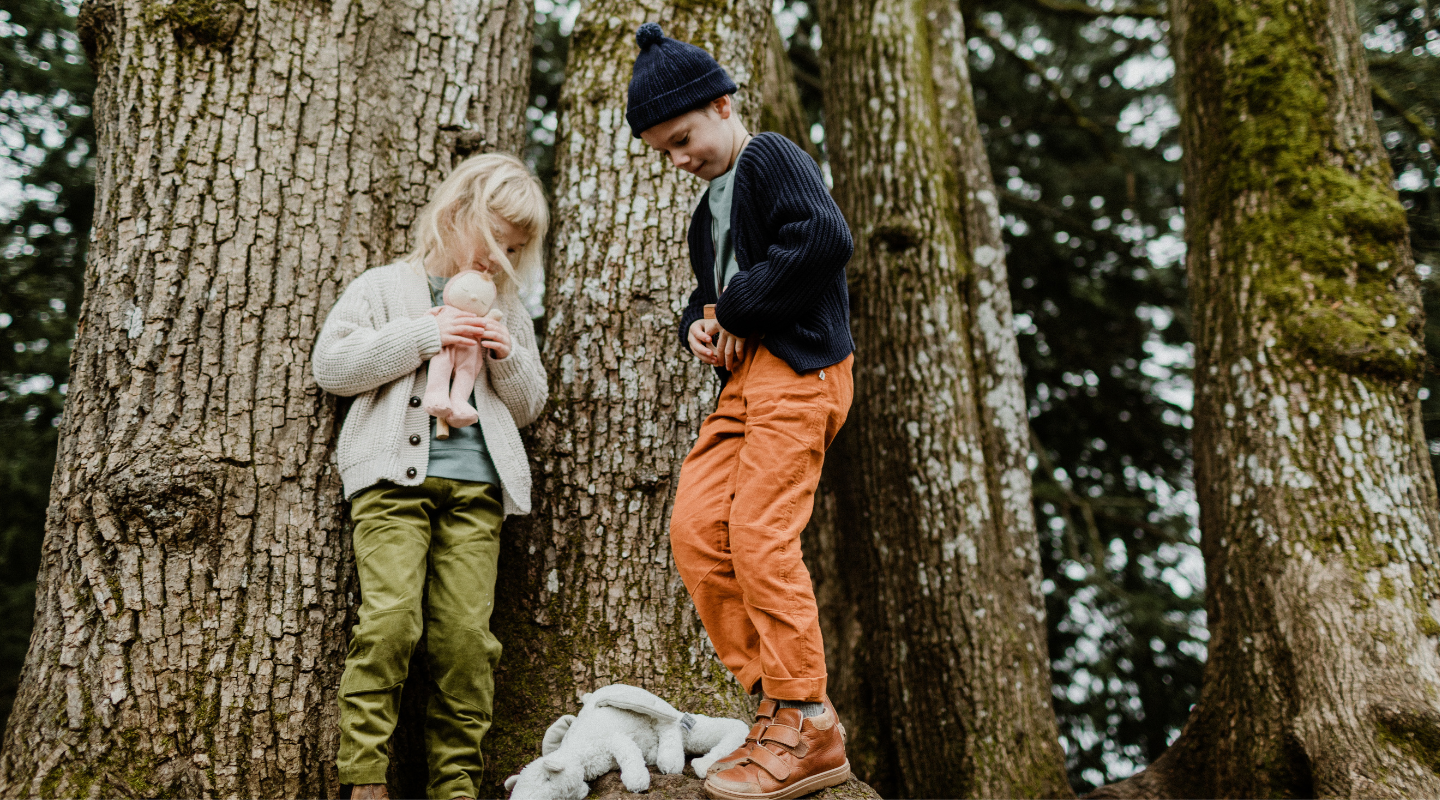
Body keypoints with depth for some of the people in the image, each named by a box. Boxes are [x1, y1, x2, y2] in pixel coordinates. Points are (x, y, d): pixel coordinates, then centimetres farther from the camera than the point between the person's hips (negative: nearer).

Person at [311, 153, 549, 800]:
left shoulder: (506, 310, 23)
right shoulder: (383, 287, 12)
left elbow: (528, 407, 25)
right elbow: (331, 365, 0)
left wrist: (510, 359, 4)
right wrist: (423, 336, -8)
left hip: (475, 483, 3)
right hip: (395, 473, -3)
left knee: (466, 632, -6)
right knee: (391, 616, -17)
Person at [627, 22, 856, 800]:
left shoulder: (773, 159, -3)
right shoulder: (710, 208, 26)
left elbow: (825, 237, -20)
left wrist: (736, 308, -13)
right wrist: (699, 324, 8)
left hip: (797, 366, -10)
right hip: (743, 376, 10)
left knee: (760, 536, -16)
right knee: (695, 531, -1)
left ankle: (806, 729, -9)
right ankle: (775, 700, 4)